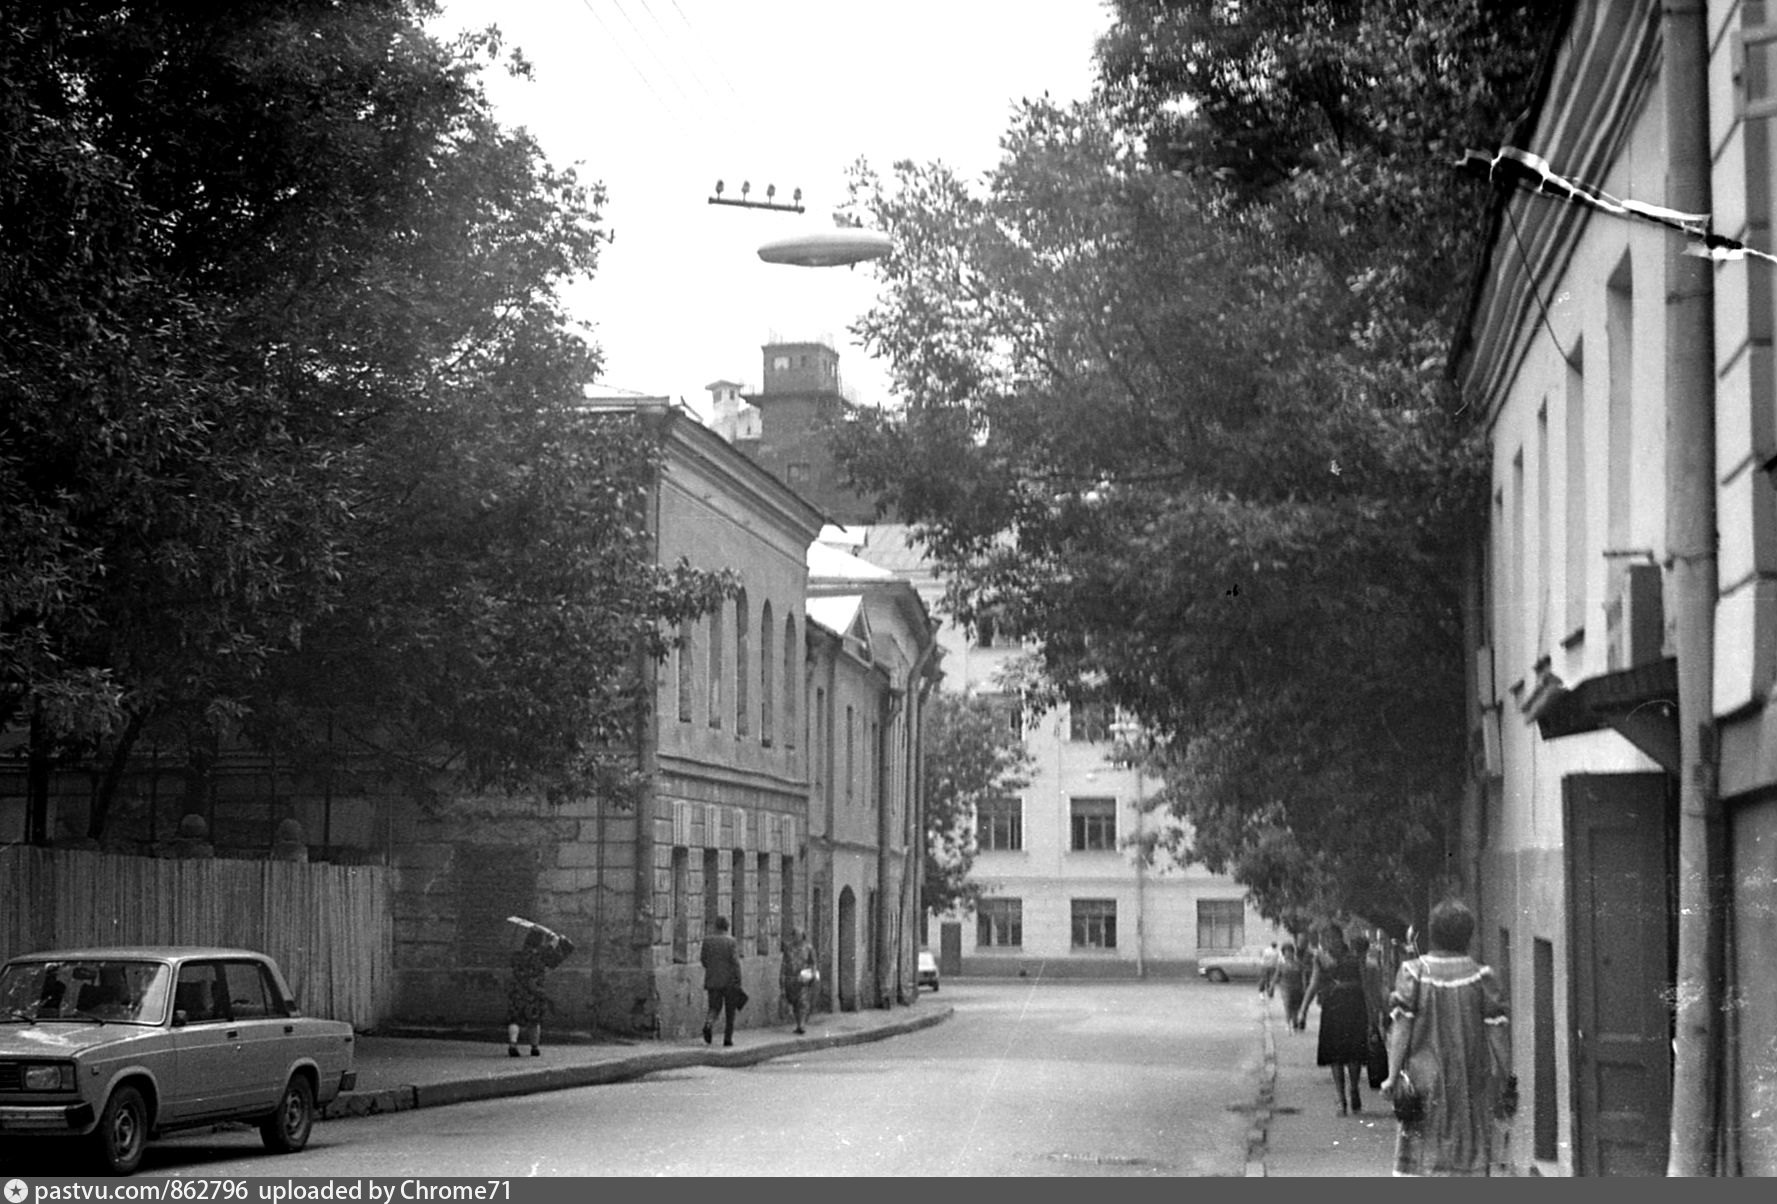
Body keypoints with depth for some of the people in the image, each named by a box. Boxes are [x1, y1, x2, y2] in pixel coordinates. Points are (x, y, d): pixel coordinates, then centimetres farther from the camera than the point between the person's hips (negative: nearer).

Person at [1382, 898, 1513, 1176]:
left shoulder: (1413, 973, -5)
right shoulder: (1481, 976, -3)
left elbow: (1401, 1028, -7)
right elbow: (1497, 1031, -2)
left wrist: (1393, 1075, -3)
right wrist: (1506, 1080, 4)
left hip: (1424, 1079, -1)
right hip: (1472, 1086, 1)